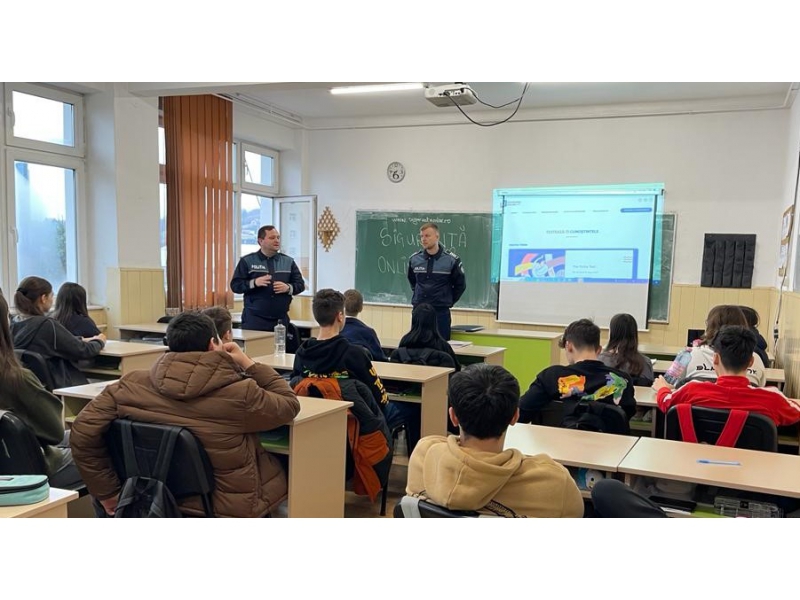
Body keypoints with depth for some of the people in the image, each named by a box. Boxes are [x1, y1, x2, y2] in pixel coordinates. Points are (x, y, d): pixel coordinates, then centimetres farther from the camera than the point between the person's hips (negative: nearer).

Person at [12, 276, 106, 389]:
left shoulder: (14, 325, 0)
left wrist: (82, 340, 10)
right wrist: (99, 342, 4)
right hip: (56, 386, -8)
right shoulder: (47, 325, -22)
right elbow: (82, 351, -14)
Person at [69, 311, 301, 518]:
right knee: (281, 465, 25)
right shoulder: (240, 394, -23)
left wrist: (107, 491, 0)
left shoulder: (131, 385, -11)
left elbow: (84, 431, -8)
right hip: (228, 509, -5)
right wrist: (248, 364, 1)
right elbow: (289, 405, -6)